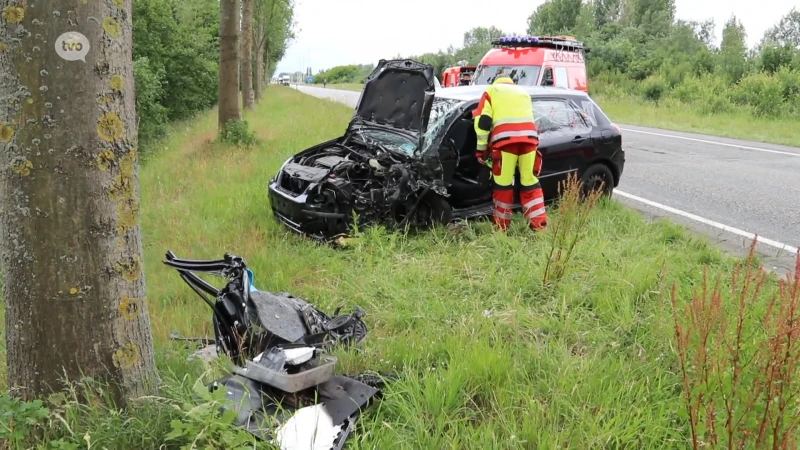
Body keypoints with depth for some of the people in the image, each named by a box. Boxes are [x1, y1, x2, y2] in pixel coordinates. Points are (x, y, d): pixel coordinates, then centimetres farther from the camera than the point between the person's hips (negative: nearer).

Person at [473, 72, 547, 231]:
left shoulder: (491, 91, 20)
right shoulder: (523, 92, 33)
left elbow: (483, 122, 8)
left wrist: (481, 149, 10)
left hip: (505, 139, -3)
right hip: (529, 136, 3)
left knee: (503, 184, 2)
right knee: (530, 182, 7)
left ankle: (502, 226, 7)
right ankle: (540, 224, 5)